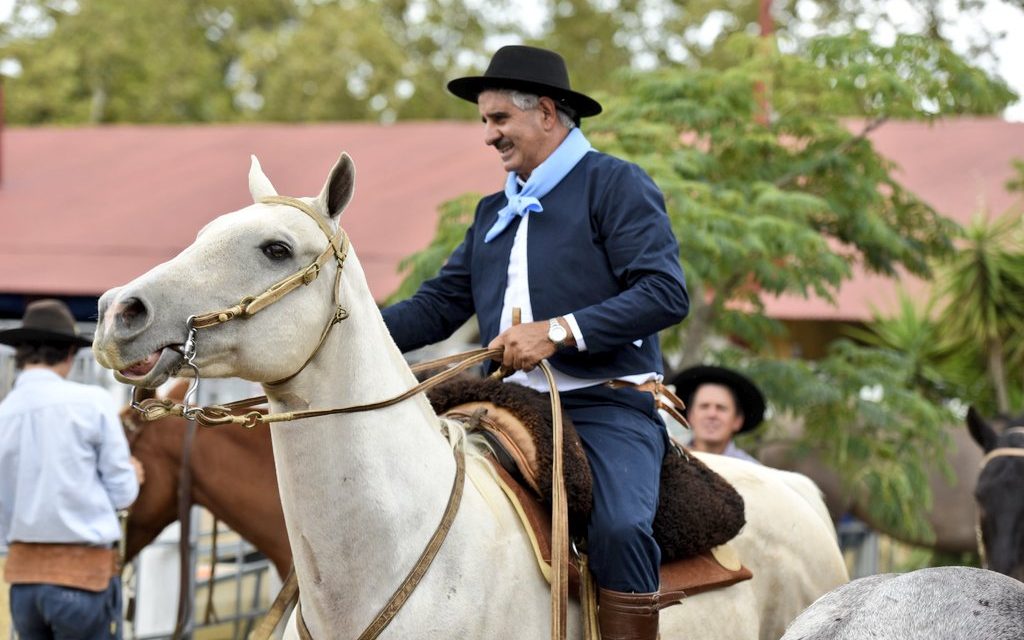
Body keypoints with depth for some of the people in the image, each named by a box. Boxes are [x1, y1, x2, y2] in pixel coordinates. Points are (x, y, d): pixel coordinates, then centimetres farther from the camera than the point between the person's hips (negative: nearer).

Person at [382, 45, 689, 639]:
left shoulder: (615, 184, -1)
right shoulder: (493, 212, 22)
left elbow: (667, 293, -13)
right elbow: (438, 306, 18)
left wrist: (558, 332, -20)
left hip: (606, 404, -7)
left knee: (620, 529, -32)